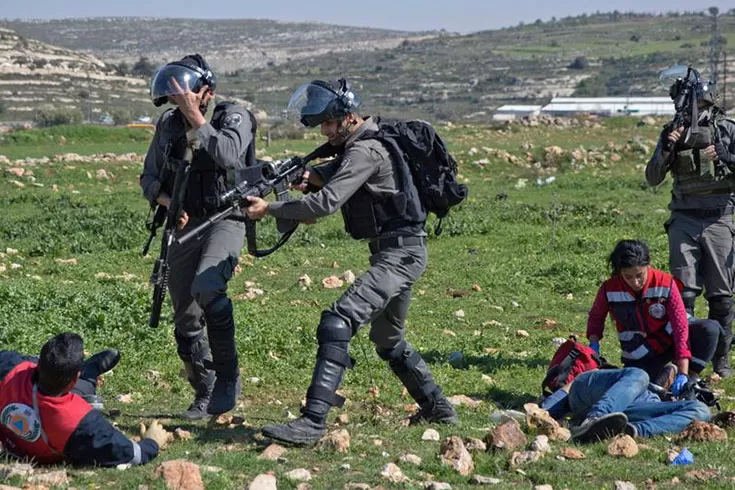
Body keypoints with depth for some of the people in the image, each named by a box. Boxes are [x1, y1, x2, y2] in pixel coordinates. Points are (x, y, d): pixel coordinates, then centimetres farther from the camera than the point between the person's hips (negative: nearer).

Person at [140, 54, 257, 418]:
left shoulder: (234, 116, -6)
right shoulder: (168, 125, 8)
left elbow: (228, 156, -26)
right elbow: (149, 177, 14)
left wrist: (195, 117, -22)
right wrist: (169, 203, -6)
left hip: (224, 221, -5)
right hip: (184, 225, 6)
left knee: (206, 288, -31)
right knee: (186, 320, 6)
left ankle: (228, 376, -16)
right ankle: (205, 394, 22)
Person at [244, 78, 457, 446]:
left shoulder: (365, 151, -19)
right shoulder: (357, 143, 13)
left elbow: (327, 203, -26)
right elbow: (332, 175, 17)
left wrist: (270, 209, -22)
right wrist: (308, 174, -6)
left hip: (400, 253, -11)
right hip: (395, 251, 11)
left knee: (337, 323, -22)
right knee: (388, 340, 25)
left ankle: (313, 422, -28)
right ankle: (436, 408, 38)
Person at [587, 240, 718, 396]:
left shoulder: (665, 283, -24)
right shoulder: (609, 289, -18)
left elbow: (681, 327, -26)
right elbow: (596, 316, 5)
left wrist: (683, 373, -33)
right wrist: (594, 344, -16)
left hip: (670, 337, -1)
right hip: (641, 356, 1)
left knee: (710, 329, -28)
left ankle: (690, 380, -11)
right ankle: (663, 375, 11)